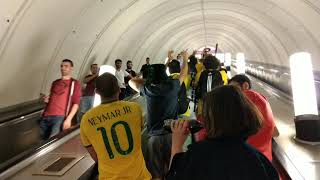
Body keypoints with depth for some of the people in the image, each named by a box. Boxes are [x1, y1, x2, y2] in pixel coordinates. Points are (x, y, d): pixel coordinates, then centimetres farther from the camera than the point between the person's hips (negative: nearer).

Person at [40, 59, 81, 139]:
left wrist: (68, 119, -13)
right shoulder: (55, 82, 23)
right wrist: (47, 99, 11)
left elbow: (76, 103, -3)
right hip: (45, 117, 6)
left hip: (60, 117, -6)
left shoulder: (74, 83, 6)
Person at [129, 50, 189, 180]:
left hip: (154, 135, -1)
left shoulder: (147, 89, -6)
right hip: (172, 133, 1)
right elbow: (183, 74, 14)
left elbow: (131, 81, 13)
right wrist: (185, 60, 30)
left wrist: (147, 80, 11)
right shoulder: (172, 86, -7)